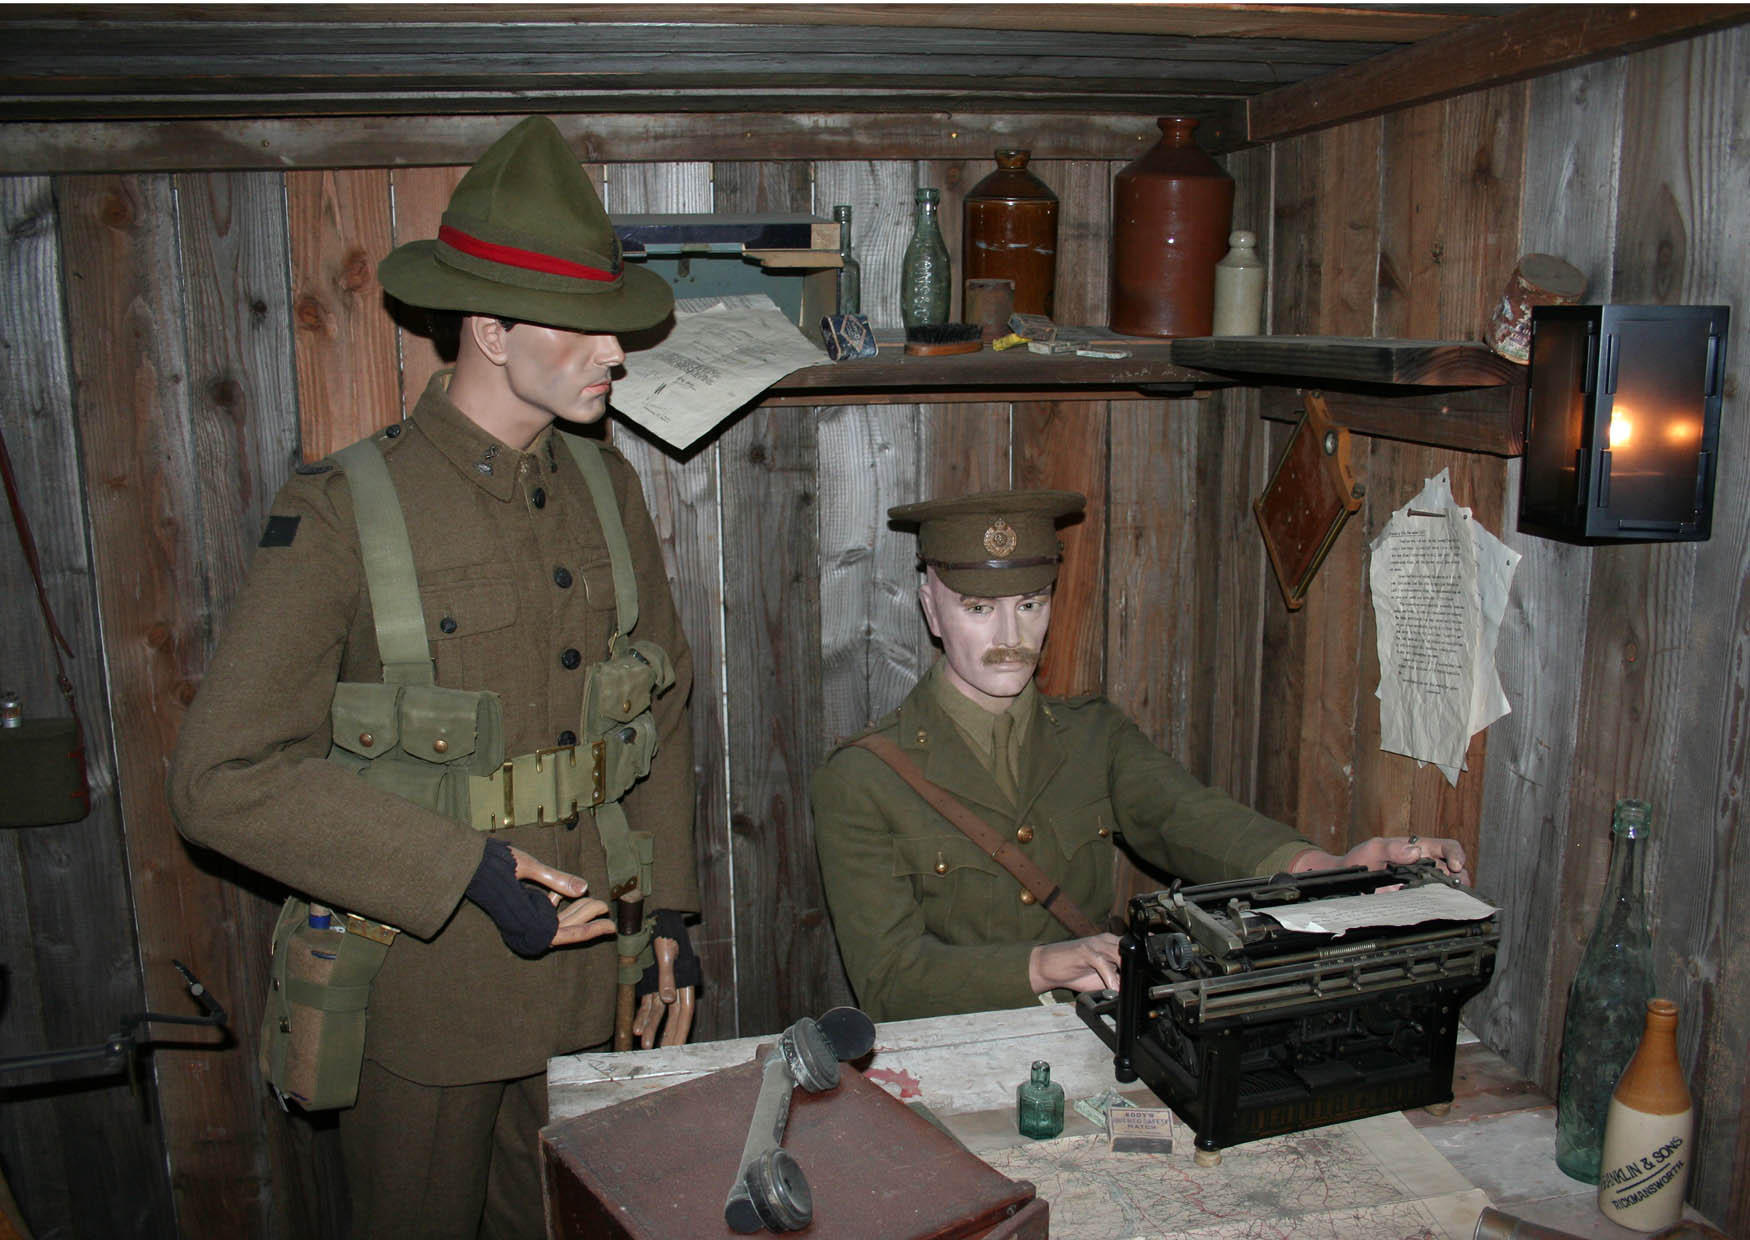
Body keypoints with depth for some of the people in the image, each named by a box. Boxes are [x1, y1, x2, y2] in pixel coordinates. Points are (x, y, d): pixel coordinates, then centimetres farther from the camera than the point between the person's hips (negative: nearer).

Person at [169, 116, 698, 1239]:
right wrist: (471, 871, -23)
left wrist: (667, 914, 5)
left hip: (594, 981, 5)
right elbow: (226, 777, -17)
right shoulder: (343, 515, -15)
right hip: (425, 997, -4)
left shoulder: (606, 488, 2)